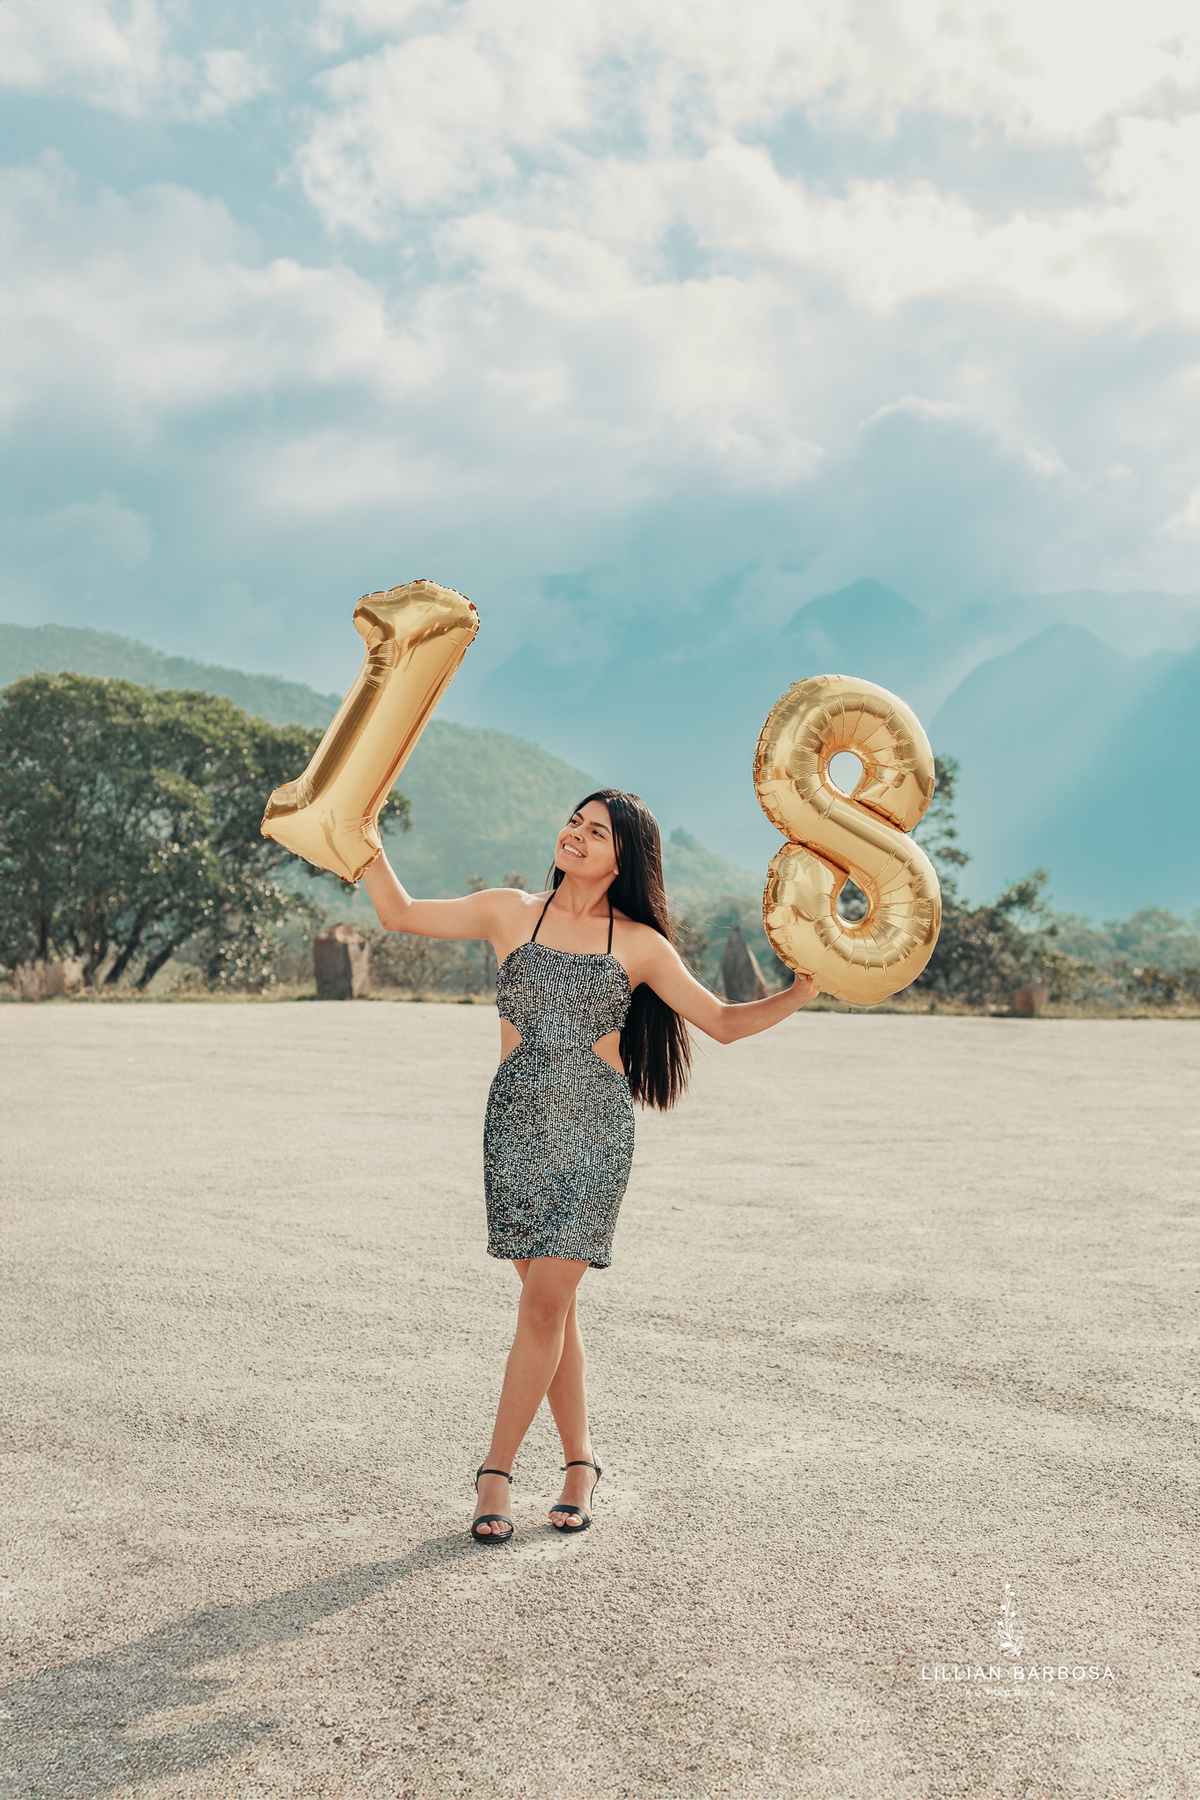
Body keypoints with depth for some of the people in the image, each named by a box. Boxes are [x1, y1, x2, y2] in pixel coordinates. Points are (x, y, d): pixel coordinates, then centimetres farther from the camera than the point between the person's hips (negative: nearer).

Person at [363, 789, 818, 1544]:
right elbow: (400, 913, 11)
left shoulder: (639, 944, 6)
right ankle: (580, 1459, 20)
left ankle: (497, 1472, 4)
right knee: (552, 1300, 5)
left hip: (598, 1130, -1)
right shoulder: (511, 912, 8)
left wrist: (809, 986, -4)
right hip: (518, 1123, 1)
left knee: (546, 1302, -8)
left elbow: (725, 1021, 8)